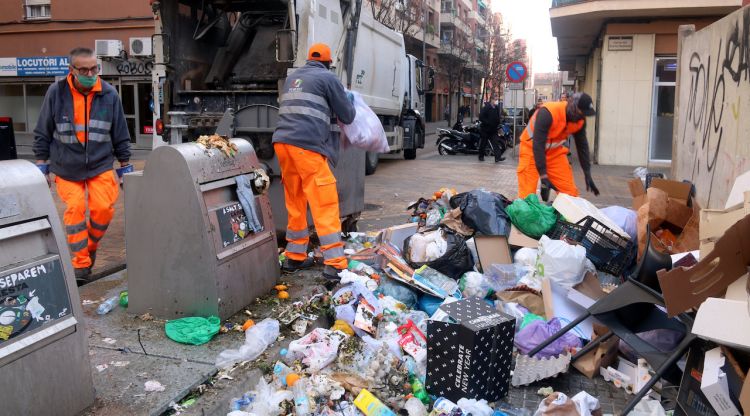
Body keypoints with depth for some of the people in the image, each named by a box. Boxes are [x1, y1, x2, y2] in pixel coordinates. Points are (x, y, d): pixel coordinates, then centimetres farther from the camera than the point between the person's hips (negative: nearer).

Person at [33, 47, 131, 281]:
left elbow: (120, 135, 6)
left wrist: (125, 166, 8)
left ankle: (91, 246, 20)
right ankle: (80, 262, 4)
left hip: (100, 165, 1)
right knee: (74, 209, -9)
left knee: (104, 208, -10)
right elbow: (42, 133, 4)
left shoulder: (109, 94, -3)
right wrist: (42, 166, 3)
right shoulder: (56, 93, -5)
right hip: (66, 168, 0)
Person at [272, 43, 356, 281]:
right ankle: (334, 264, -9)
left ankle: (295, 257, 19)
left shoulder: (292, 78, 24)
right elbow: (347, 116, 6)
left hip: (283, 142, 7)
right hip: (308, 146, -7)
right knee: (325, 205, -7)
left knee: (295, 203, 15)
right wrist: (348, 101, 27)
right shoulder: (327, 78, 4)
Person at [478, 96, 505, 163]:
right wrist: (488, 123, -21)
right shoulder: (486, 108, -13)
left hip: (493, 130, 5)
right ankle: (481, 157, 22)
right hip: (485, 129, -5)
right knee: (483, 144, 7)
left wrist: (498, 124, 6)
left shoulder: (497, 108, 8)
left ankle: (498, 157, -14)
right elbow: (481, 118, -17)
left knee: (495, 143, -6)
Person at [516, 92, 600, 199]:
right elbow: (538, 145, -33)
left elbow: (582, 146, 0)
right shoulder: (547, 113, -32)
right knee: (527, 195, -13)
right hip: (531, 149, -5)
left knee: (570, 193, 0)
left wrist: (588, 176, -1)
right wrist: (543, 176, -35)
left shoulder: (580, 120, -13)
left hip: (554, 151, 6)